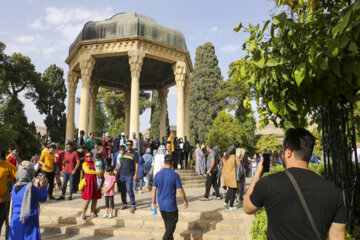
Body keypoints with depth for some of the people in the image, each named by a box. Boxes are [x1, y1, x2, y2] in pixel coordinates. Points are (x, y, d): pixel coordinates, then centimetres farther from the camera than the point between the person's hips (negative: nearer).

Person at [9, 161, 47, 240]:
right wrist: (43, 187, 12)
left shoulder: (14, 188, 3)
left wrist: (38, 188, 18)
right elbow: (43, 198, -3)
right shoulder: (32, 189, -19)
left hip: (15, 221, 7)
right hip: (29, 223, -7)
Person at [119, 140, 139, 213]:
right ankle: (124, 204, 23)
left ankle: (132, 205, 2)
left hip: (129, 175, -6)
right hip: (122, 174, 6)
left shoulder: (134, 153, -4)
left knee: (129, 190, -9)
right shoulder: (124, 153, 13)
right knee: (122, 190, 10)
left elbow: (137, 164, -8)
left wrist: (136, 174, -14)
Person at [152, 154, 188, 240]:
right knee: (172, 224, 7)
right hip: (171, 205, -5)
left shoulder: (158, 174, -3)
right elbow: (180, 190, -11)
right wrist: (185, 201, 4)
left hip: (161, 205, 5)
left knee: (167, 224, 21)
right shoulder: (175, 175, -14)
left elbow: (153, 190, 0)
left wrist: (154, 203, 11)